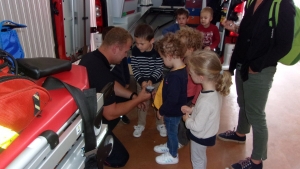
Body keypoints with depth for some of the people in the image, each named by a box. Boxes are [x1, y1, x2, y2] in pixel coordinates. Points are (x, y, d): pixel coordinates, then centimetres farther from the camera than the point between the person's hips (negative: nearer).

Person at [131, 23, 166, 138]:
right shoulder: (135, 51, -18)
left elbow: (159, 68, -18)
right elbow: (135, 69, -14)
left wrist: (152, 79, -32)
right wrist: (141, 80, -27)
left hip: (156, 82, -1)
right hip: (141, 82, 1)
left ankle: (160, 124, 37)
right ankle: (140, 125, 37)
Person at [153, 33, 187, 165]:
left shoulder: (175, 76, -35)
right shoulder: (180, 70, -4)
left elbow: (172, 99, -30)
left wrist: (161, 111, -16)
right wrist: (158, 91, 14)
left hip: (173, 112, -9)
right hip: (174, 110, 9)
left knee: (172, 132, 13)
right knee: (171, 131, 28)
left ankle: (173, 155, 36)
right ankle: (169, 146, 52)